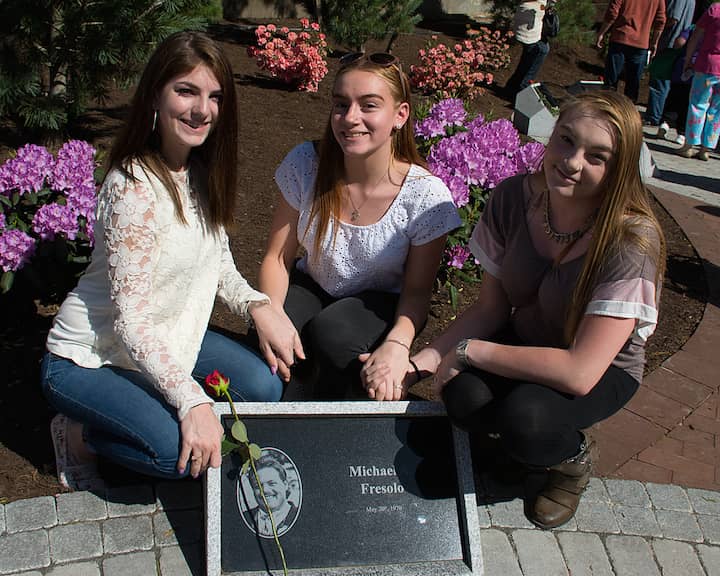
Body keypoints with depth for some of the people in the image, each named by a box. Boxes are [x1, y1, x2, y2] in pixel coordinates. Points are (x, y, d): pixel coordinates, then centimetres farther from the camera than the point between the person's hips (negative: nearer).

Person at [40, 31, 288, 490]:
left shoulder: (201, 170, -2)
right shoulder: (134, 188, -28)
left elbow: (216, 259, 10)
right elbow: (130, 320, -28)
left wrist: (256, 304, -9)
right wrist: (192, 402, -34)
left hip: (164, 341, 8)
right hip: (89, 361, -8)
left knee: (265, 387, -5)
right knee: (186, 451, -25)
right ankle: (80, 436, 2)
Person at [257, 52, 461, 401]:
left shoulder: (426, 196, -23)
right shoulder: (305, 165, -16)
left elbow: (417, 290, -12)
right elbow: (277, 257, -10)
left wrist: (397, 344, -32)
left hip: (379, 302, -2)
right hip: (312, 286, 2)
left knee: (332, 336, -33)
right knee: (268, 345, -29)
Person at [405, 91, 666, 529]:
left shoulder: (631, 241, -30)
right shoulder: (516, 197, -16)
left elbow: (580, 372, -33)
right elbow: (491, 307, -6)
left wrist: (469, 349, -27)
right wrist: (430, 356, -23)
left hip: (602, 369, -3)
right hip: (524, 339, 4)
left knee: (525, 418, -34)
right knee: (463, 395, -28)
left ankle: (572, 457, 3)